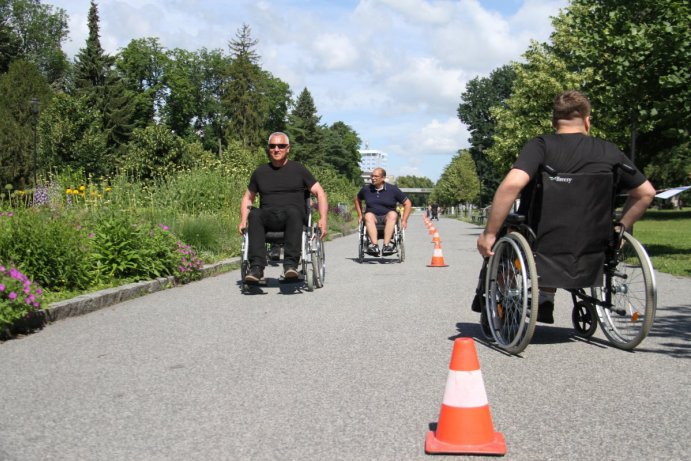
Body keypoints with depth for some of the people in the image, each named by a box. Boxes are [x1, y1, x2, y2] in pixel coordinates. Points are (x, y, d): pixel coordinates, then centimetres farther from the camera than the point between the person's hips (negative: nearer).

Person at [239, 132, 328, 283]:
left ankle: (290, 263, -44)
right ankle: (256, 267, -41)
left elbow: (320, 193, 11)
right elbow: (247, 198, 26)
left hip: (293, 216, -2)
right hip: (268, 217, 2)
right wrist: (243, 220, 9)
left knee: (293, 211, -37)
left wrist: (323, 219, -3)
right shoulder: (260, 172, 20)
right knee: (254, 214, -32)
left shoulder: (298, 170, 14)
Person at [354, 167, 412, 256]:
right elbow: (357, 199, 26)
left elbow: (407, 203, 5)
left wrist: (404, 220, -5)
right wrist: (360, 215, 17)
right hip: (373, 217, 1)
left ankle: (386, 245, -44)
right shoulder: (366, 189, 6)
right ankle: (374, 245, -49)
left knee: (393, 214, -34)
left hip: (388, 217, -1)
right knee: (368, 216, -33)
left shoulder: (393, 189, 1)